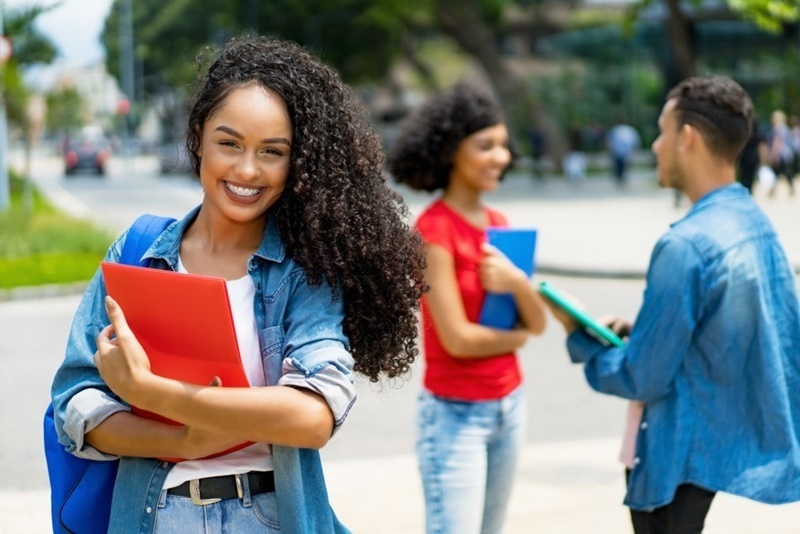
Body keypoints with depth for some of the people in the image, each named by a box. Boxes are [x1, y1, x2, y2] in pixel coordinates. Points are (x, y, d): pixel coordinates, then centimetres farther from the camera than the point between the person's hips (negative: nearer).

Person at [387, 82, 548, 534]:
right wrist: (515, 336, -1)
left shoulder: (498, 223, 8)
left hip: (510, 405, 8)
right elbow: (457, 337, -19)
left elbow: (538, 322, 4)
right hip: (455, 413, -8)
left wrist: (518, 283, -17)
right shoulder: (434, 228, -15)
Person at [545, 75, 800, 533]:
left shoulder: (686, 245, -23)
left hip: (691, 468, -8)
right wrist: (639, 332, 8)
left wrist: (579, 339, -2)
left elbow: (642, 379, -19)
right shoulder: (758, 226, 4)